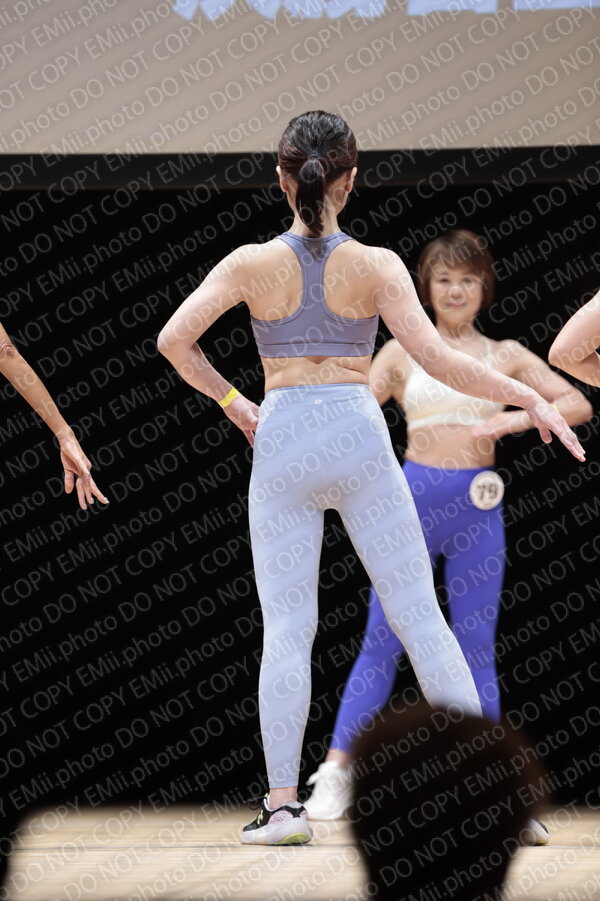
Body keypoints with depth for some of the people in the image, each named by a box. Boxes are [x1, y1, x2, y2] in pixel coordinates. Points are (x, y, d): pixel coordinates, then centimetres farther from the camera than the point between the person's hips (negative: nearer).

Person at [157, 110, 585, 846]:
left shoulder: (252, 264, -2)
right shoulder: (376, 266, -5)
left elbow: (173, 339, -8)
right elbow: (435, 358, -13)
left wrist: (231, 402, 7)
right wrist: (530, 399, -6)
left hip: (280, 441, 1)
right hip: (359, 438, 0)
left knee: (286, 628, 3)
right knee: (419, 615, 4)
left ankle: (282, 803, -3)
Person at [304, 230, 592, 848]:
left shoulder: (505, 356, 9)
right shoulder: (402, 352, 7)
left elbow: (577, 404, 2)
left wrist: (516, 419, -13)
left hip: (478, 509, 1)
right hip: (414, 497, -1)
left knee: (476, 650, 4)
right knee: (382, 640, -4)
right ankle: (336, 772, -4)